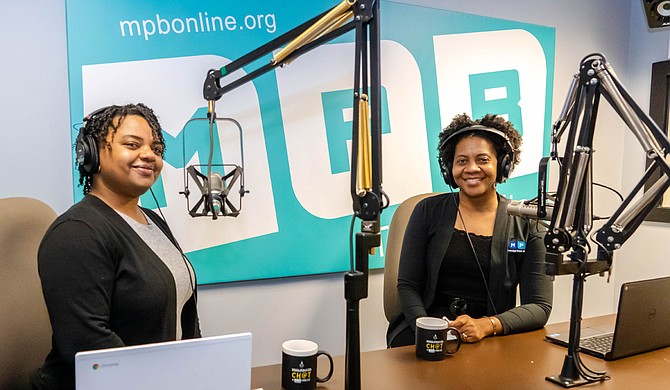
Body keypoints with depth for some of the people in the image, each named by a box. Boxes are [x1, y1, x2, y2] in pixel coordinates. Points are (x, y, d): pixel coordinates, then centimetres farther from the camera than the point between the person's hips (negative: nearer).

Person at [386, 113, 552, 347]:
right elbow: (407, 285, 3)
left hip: (491, 336, -1)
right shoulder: (428, 211, 5)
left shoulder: (525, 224, 3)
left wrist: (487, 325, -19)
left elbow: (540, 307, -1)